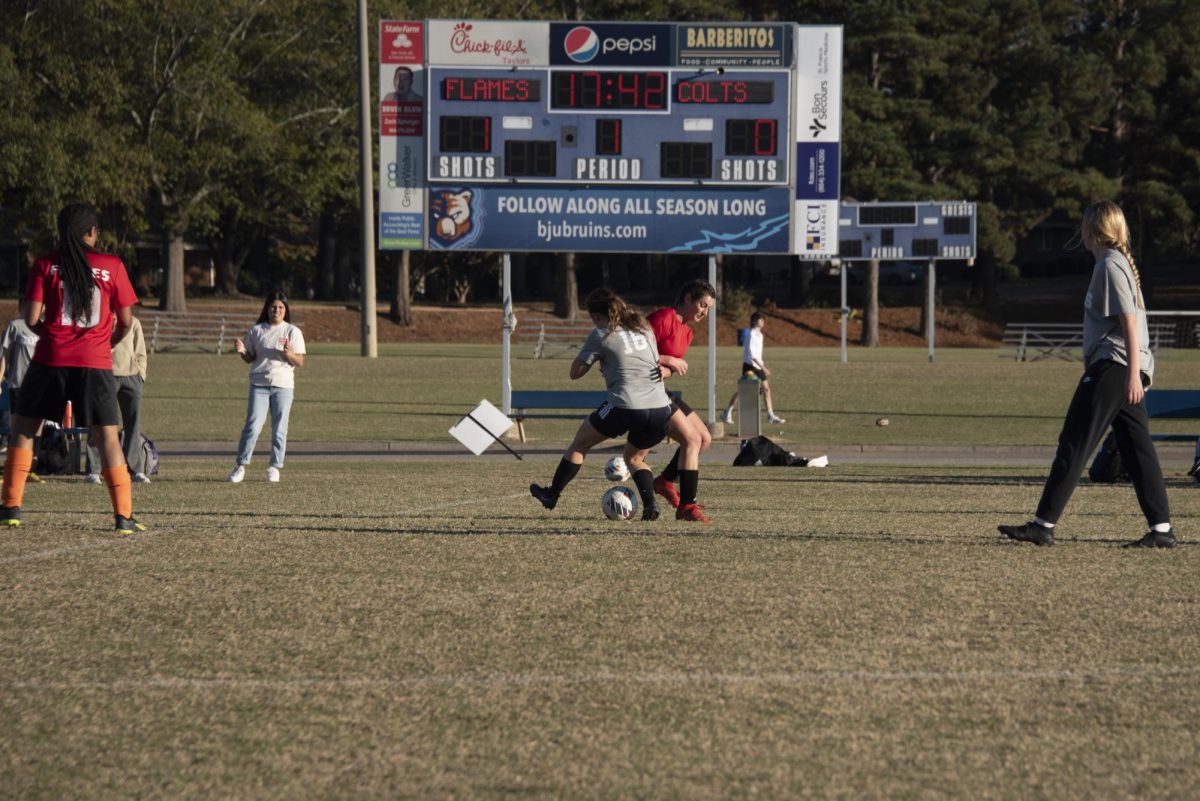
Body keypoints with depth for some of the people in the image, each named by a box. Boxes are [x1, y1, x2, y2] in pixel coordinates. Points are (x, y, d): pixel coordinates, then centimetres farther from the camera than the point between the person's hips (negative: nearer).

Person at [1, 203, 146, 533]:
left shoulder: (46, 265, 1)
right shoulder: (112, 266, 1)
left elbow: (31, 318, -4)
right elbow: (126, 321, 3)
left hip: (51, 358, 0)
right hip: (96, 362, 0)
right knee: (106, 435, 5)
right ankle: (124, 516, 0)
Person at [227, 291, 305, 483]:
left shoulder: (292, 332, 4)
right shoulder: (256, 331, 9)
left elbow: (300, 362, 0)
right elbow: (250, 358, 13)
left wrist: (288, 354, -20)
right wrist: (242, 351, -9)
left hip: (283, 386, -1)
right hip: (259, 384, 1)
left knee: (279, 428, 0)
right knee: (252, 426, -7)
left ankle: (275, 467, 8)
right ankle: (241, 465, -1)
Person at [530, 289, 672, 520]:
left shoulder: (601, 335, 1)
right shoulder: (644, 328, 16)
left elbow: (575, 373, 6)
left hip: (626, 408, -5)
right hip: (660, 408, 5)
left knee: (580, 443, 19)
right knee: (635, 458, 27)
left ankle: (552, 494, 28)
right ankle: (650, 504, 3)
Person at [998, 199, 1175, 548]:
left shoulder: (1110, 266, -10)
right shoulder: (1120, 262, 20)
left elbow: (1129, 321, -18)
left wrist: (1133, 374, -22)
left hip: (1113, 366, -10)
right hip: (1127, 371, 10)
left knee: (1073, 444, -8)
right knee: (1137, 450, 7)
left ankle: (1043, 525, -9)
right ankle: (1161, 529, 3)